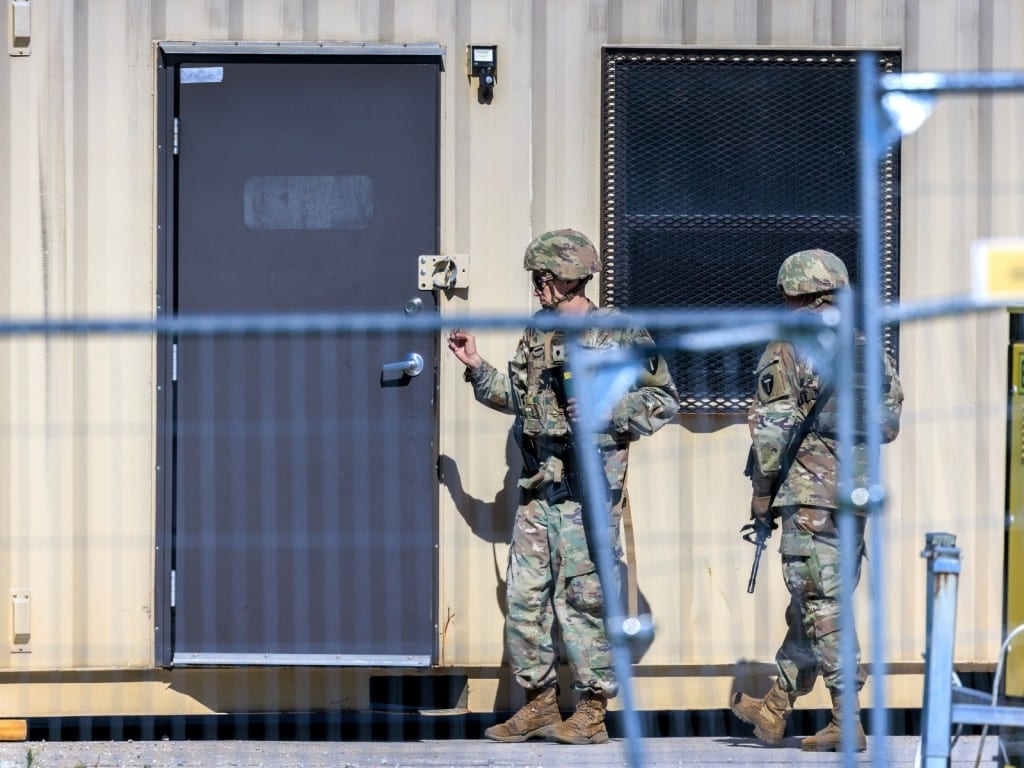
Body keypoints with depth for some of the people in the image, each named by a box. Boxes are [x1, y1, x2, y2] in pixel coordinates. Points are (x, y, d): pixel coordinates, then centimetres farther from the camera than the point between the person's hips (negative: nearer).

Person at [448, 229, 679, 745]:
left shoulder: (620, 334, -5)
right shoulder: (537, 335, 15)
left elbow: (664, 401, -6)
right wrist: (477, 368, 18)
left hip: (588, 489, -7)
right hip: (537, 489, 7)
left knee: (582, 597, -4)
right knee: (524, 596, 6)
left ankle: (592, 711, 4)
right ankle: (538, 704, 16)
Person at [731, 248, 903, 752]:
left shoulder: (786, 352, -7)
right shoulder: (871, 352, 10)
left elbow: (771, 429, -10)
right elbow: (890, 424, 14)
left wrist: (762, 493, -1)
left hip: (810, 492, -6)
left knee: (822, 606, -4)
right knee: (811, 603, 13)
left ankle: (848, 722, -8)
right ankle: (774, 710, 21)